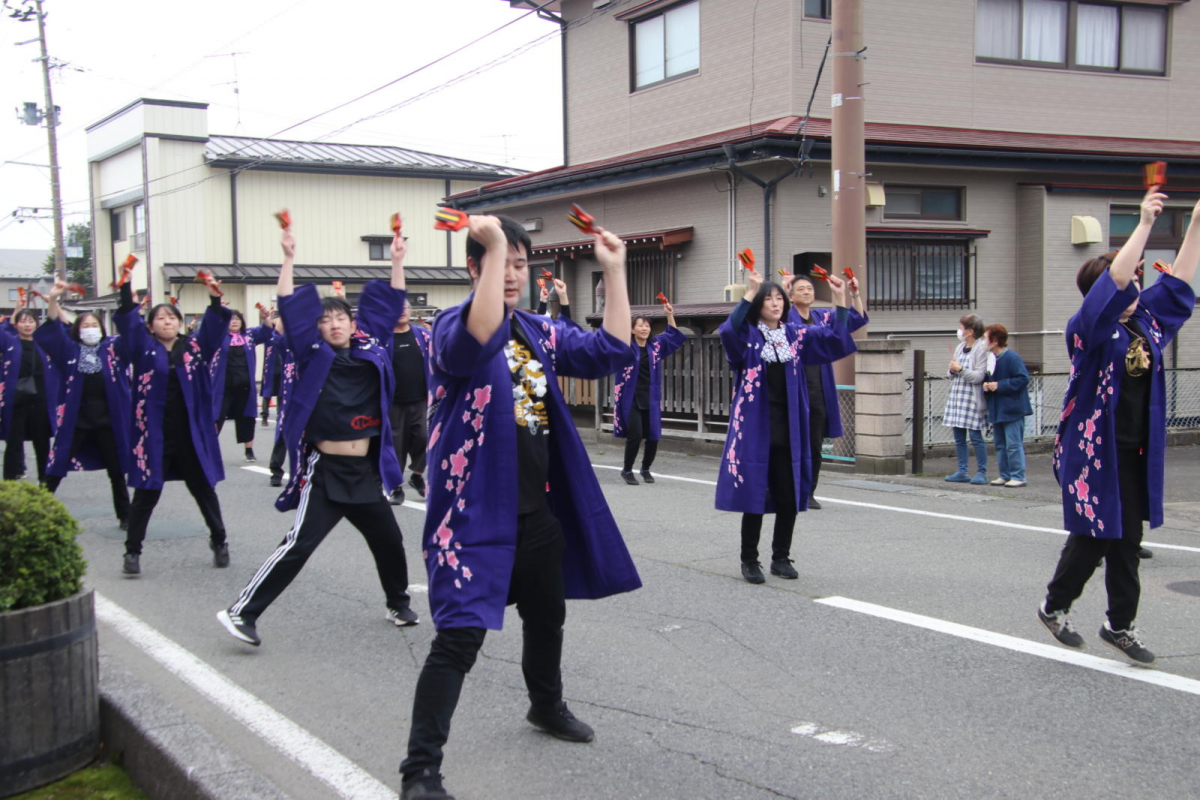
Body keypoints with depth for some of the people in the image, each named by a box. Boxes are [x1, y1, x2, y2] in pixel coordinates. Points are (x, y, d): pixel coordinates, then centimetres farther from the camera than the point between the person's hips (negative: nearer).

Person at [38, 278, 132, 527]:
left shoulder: (113, 348, 3)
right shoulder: (70, 350, 1)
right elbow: (53, 330, -11)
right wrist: (53, 300, -26)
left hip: (108, 418, 1)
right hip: (76, 418, -1)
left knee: (116, 470, 11)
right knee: (56, 469, 1)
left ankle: (125, 515, 22)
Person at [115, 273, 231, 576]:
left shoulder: (194, 346, 6)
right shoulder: (143, 347, 2)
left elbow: (213, 329, -7)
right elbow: (128, 323, -11)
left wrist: (215, 300, -23)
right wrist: (126, 290, -24)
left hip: (191, 434, 2)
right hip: (153, 435, -2)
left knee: (204, 489, 13)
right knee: (146, 494, 4)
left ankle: (219, 541, 28)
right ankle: (132, 551, 15)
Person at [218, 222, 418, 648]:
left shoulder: (371, 350, 7)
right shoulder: (314, 355, -3)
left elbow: (389, 306, 12)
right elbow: (291, 310, -10)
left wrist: (397, 261, 9)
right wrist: (289, 260, -14)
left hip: (366, 470, 5)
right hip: (325, 470, -4)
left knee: (389, 541, 13)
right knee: (299, 544, -9)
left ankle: (398, 604, 36)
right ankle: (243, 611, -3)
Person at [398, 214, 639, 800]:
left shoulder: (542, 332, 10)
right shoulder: (452, 325, -11)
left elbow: (610, 352, 0)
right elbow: (480, 339, -36)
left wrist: (614, 270, -4)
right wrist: (493, 247, -37)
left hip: (539, 509, 7)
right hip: (476, 509, -7)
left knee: (546, 617, 24)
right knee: (460, 636, -12)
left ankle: (547, 707, 51)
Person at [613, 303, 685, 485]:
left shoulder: (656, 346, 7)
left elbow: (674, 336, 12)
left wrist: (670, 315, 0)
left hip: (651, 400, 4)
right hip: (631, 400, -4)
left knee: (653, 437, 3)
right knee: (635, 435, -13)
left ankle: (646, 469, 26)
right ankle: (627, 470, 7)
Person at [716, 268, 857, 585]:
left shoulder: (795, 335, 10)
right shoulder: (747, 334, -3)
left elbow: (835, 338, 5)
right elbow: (728, 330, -25)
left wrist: (840, 299, -6)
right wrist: (749, 293, -33)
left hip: (788, 427, 4)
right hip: (755, 426, -4)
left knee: (789, 496, 7)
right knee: (754, 495, 0)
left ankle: (781, 557, 22)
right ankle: (749, 560, 12)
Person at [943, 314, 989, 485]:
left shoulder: (981, 349, -8)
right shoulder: (960, 348, 14)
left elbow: (979, 376, -14)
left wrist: (961, 369, -14)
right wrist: (952, 371, -1)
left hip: (972, 399, -7)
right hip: (956, 396, 7)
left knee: (975, 436, -6)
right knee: (959, 437, 7)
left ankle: (981, 472, 2)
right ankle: (962, 472, 13)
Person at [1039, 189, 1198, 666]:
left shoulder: (1147, 321, 9)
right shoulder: (1088, 328, -11)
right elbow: (1115, 281, -24)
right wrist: (1145, 223, -24)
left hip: (1136, 452, 7)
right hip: (1094, 451, -7)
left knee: (1126, 542, 11)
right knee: (1090, 540, 2)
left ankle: (1120, 625, 21)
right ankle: (1054, 606, 24)